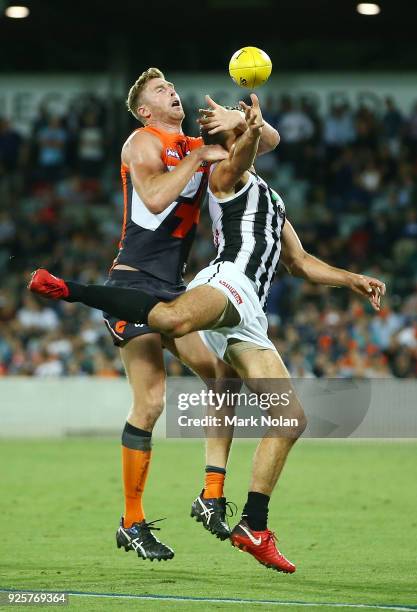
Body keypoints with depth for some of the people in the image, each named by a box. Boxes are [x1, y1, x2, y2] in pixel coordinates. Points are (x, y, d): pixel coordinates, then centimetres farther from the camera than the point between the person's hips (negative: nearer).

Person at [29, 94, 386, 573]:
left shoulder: (269, 198, 37)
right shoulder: (227, 174, 14)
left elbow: (300, 263, 43)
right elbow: (240, 156, -12)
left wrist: (353, 280, 35)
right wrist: (252, 131, -30)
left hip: (249, 319, 8)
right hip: (227, 281, -8)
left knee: (291, 420, 2)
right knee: (174, 320, -44)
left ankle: (253, 527, 4)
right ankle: (70, 290, -33)